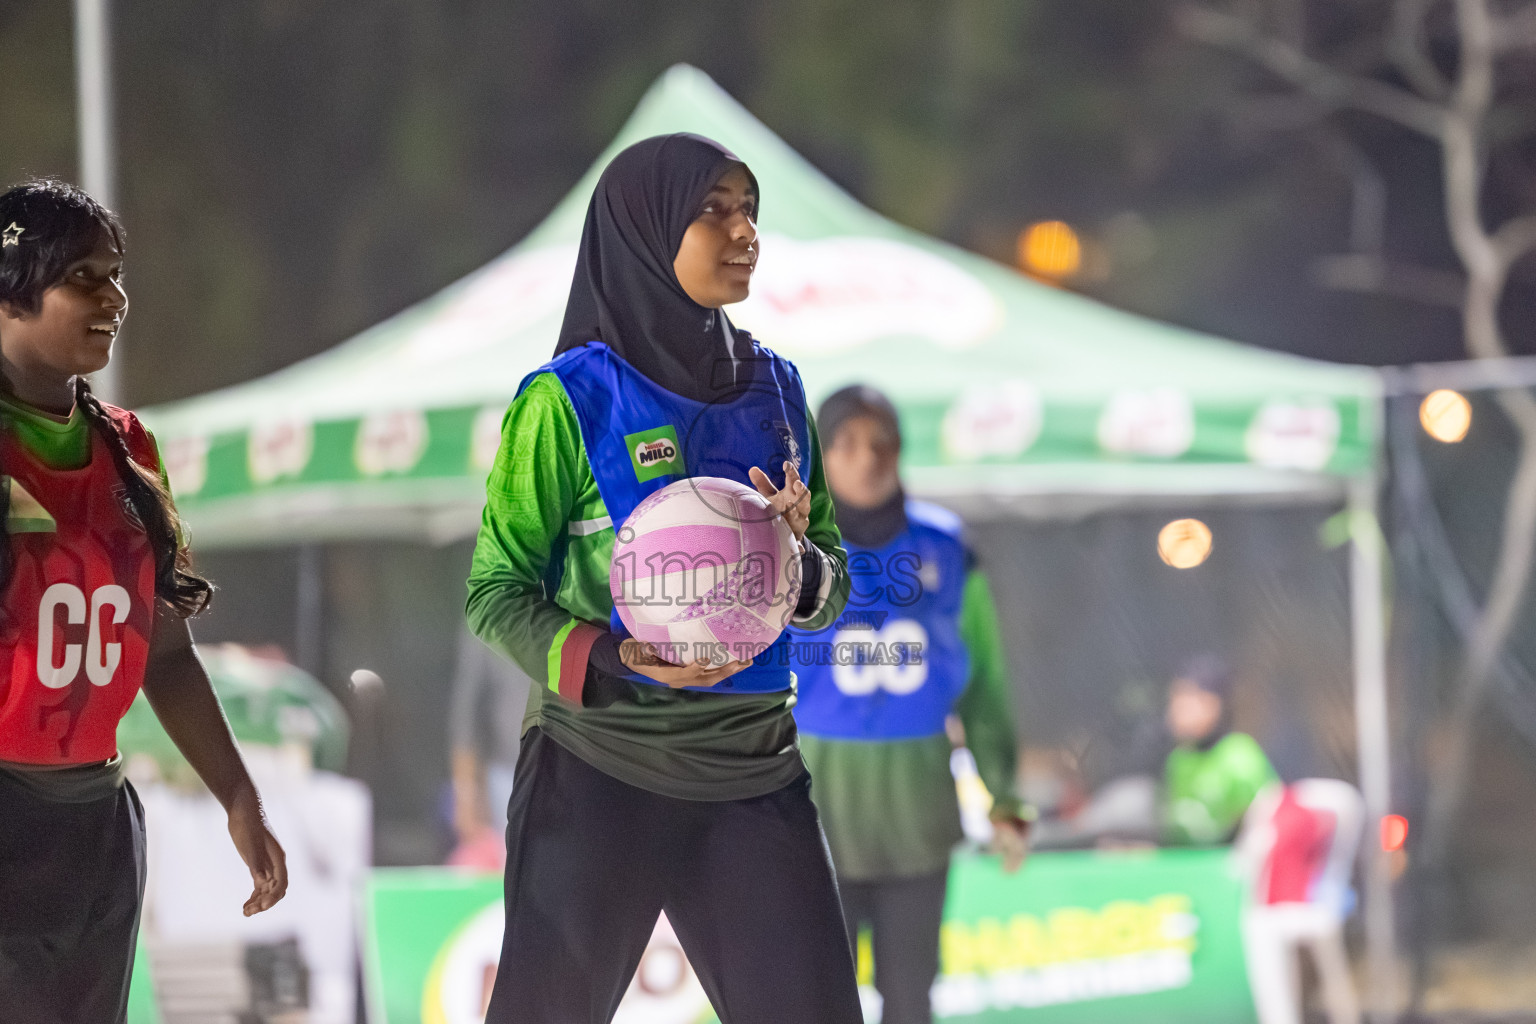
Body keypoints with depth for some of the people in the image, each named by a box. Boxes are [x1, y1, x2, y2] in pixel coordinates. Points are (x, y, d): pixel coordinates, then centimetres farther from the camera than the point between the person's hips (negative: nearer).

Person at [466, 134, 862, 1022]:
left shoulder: (774, 391, 10)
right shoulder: (569, 399, -5)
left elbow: (834, 583, 14)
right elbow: (496, 592, -5)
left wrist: (797, 564, -9)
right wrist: (614, 663, -22)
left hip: (753, 765, 4)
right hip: (601, 771, -4)